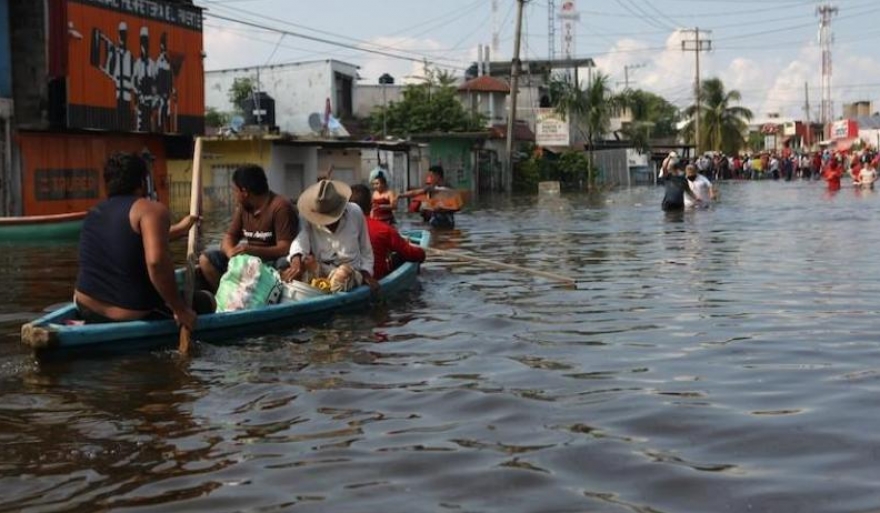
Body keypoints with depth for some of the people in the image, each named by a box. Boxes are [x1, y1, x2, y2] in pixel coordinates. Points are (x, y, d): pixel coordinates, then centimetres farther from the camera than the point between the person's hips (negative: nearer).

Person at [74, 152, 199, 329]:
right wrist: (180, 309, -19)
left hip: (87, 310, 7)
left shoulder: (95, 213, 12)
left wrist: (179, 229, 42)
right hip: (133, 318, -7)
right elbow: (156, 261, -29)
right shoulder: (152, 209, -11)